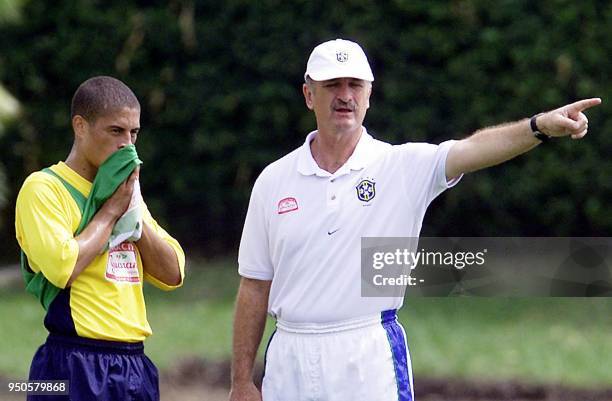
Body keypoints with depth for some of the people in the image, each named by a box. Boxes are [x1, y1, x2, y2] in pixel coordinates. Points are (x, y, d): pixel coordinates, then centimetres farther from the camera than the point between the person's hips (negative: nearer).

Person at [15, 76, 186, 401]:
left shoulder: (125, 190, 18)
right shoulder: (43, 188, -4)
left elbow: (172, 274, 11)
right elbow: (63, 268, -19)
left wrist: (133, 210, 0)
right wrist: (111, 210, -7)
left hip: (135, 364, 7)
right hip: (74, 367, -6)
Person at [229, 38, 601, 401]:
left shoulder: (403, 167, 0)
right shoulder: (274, 180, 6)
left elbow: (475, 149, -19)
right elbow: (255, 287, 9)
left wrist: (541, 126, -38)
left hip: (370, 362, -2)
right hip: (290, 358, 3)